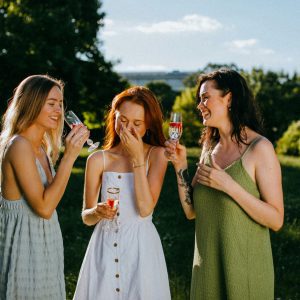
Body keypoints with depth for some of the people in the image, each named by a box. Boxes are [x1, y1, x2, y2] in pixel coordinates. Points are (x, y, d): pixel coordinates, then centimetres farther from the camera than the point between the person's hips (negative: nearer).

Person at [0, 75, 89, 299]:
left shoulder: (41, 148, 10)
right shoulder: (19, 146, -18)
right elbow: (44, 207, -24)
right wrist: (70, 156, -23)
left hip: (44, 243, 9)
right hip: (24, 242, -9)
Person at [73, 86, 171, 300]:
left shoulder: (157, 155, -3)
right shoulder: (98, 159, 1)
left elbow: (145, 209, -15)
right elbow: (86, 217, 4)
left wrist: (137, 158, -14)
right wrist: (97, 212, -19)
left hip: (141, 247, -1)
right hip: (104, 246, 1)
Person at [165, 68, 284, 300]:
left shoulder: (259, 148, -13)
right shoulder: (209, 147, 6)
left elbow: (276, 220, -16)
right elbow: (192, 211, 6)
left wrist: (229, 185, -23)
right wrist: (181, 166, -6)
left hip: (244, 268, -6)